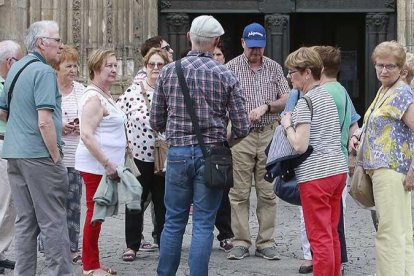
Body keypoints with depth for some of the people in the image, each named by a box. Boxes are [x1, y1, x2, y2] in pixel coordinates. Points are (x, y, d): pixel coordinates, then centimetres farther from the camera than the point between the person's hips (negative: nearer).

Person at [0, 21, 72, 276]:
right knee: (53, 221, -4)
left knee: (25, 220, 12)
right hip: (39, 155, -8)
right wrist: (56, 157, -12)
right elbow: (44, 122, -19)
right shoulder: (44, 72, -12)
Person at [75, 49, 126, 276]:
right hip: (95, 165, -10)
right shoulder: (94, 98, -15)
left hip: (105, 165, 10)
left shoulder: (105, 95, 16)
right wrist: (107, 163, -24)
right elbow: (86, 136, -22)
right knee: (95, 213, -4)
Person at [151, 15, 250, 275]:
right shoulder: (226, 76, -5)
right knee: (203, 225, 3)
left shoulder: (168, 72, 0)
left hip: (178, 153, 2)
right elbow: (242, 128, -5)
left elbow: (156, 122, 5)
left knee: (174, 222, 11)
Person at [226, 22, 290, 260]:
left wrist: (266, 106, -9)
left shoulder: (274, 68, 10)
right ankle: (241, 242, 6)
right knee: (239, 192, -1)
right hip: (241, 135, -2)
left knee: (268, 192, 4)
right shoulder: (232, 67, 2)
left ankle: (266, 242, 10)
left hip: (269, 134, 2)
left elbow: (286, 100, 8)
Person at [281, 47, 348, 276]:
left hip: (316, 174, -9)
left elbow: (300, 145, -19)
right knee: (332, 234, 15)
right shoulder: (327, 96, 13)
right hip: (338, 170, 9)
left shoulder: (305, 102, -13)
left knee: (320, 237, -5)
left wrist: (287, 125, -2)